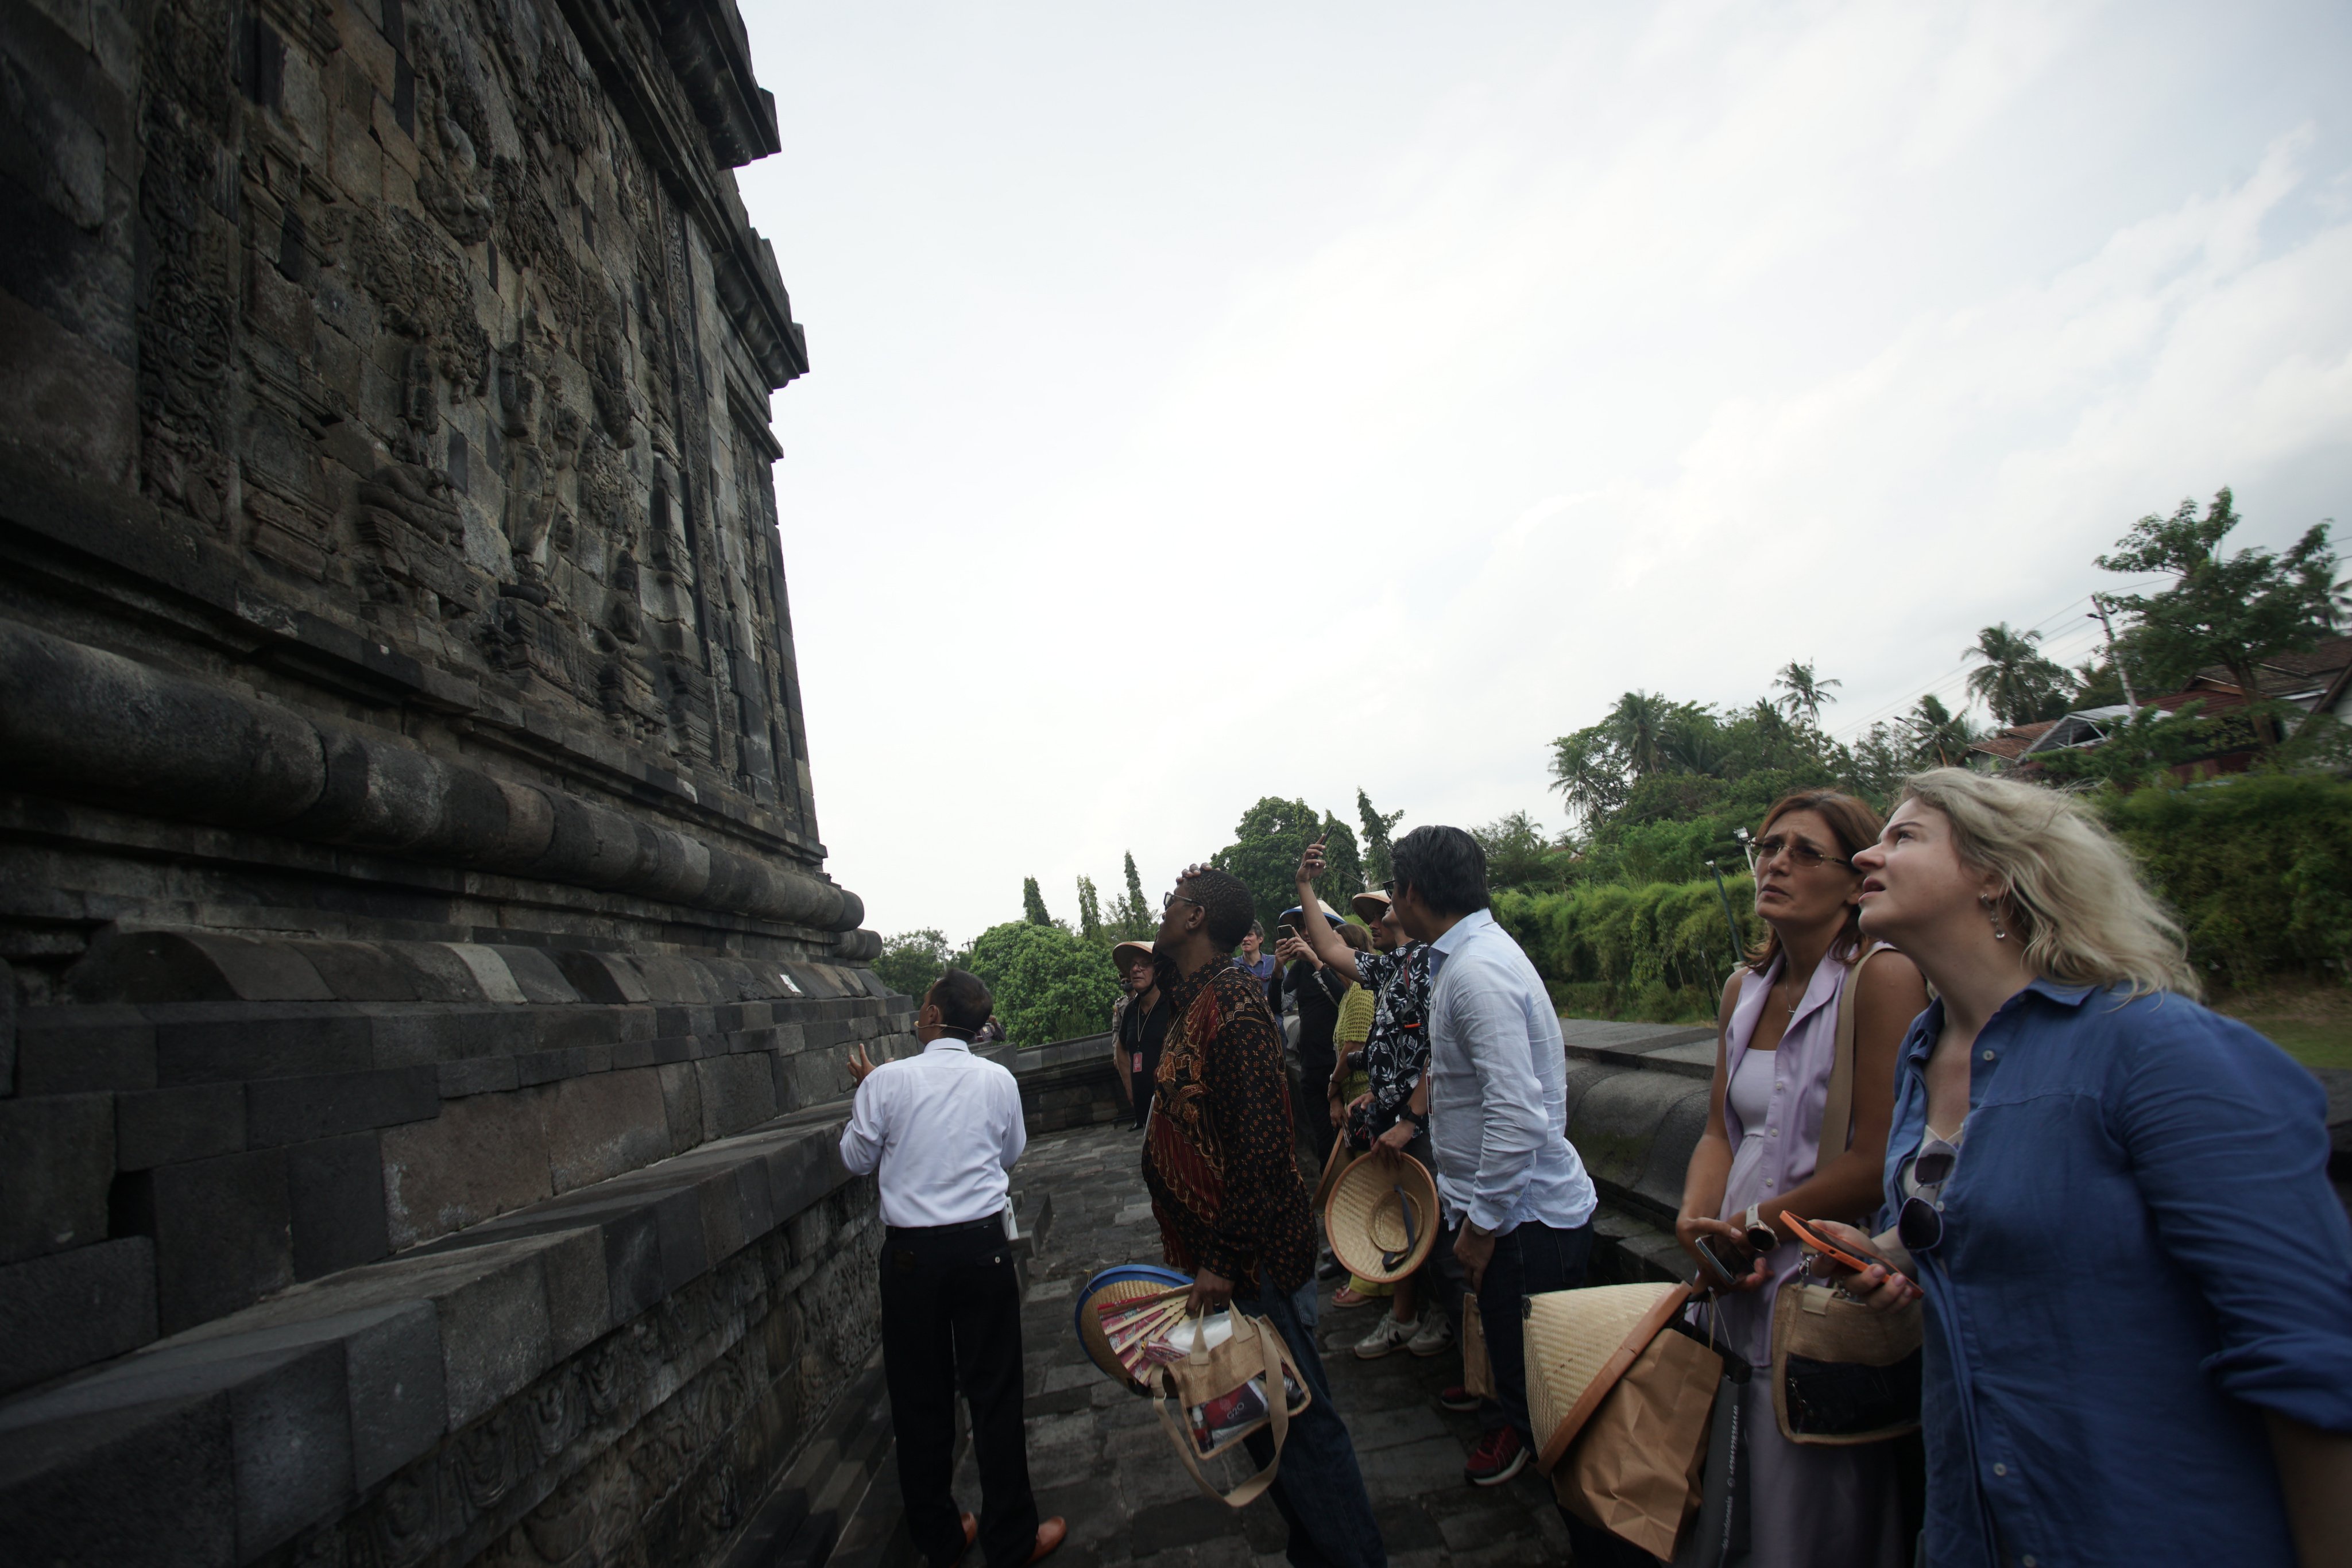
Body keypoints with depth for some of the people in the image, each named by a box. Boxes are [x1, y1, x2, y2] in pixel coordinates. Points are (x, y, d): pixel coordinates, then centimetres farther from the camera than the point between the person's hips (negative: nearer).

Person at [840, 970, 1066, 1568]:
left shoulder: (887, 1082, -10)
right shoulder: (998, 1080, -4)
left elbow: (858, 1157, 5)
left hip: (910, 1252, 0)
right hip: (981, 1245, 1)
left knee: (920, 1398, 14)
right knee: (994, 1391, 9)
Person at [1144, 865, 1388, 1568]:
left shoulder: (1232, 1004, -21)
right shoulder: (1191, 1001, 10)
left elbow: (1261, 1144, -25)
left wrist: (1223, 1261, -24)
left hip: (1252, 1260, -10)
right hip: (1211, 1253, 10)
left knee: (1297, 1419, 4)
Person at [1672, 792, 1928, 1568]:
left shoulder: (1883, 977, -16)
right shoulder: (1746, 988, 8)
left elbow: (1877, 1161, -20)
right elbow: (1721, 1132, 8)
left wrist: (1754, 1222, -9)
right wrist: (1694, 1220, -11)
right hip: (1741, 1286, 7)